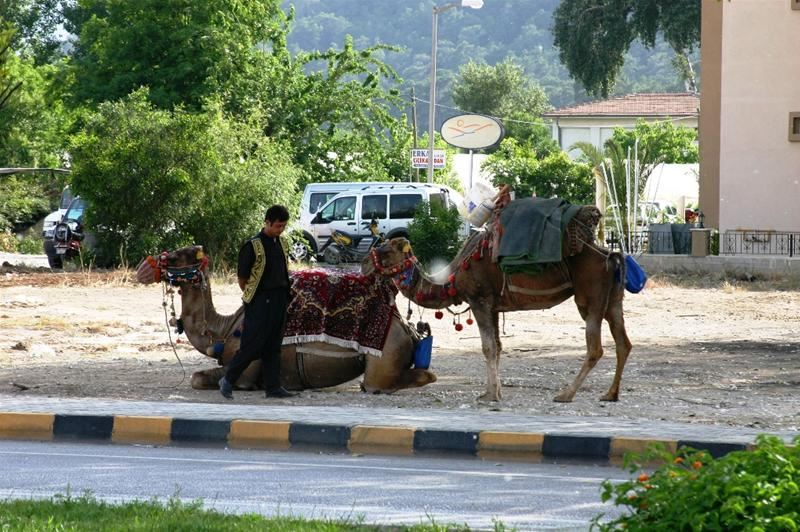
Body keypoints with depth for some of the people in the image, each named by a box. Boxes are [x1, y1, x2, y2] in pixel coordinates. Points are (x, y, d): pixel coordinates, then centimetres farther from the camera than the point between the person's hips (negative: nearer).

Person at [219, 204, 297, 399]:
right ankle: (228, 380, 5)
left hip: (279, 301, 7)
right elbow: (242, 276, -5)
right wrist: (250, 296, 3)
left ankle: (273, 387, 10)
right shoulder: (253, 245, -10)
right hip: (260, 302, -7)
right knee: (253, 345, -7)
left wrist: (285, 295, 14)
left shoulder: (281, 244, 11)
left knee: (273, 346, 8)